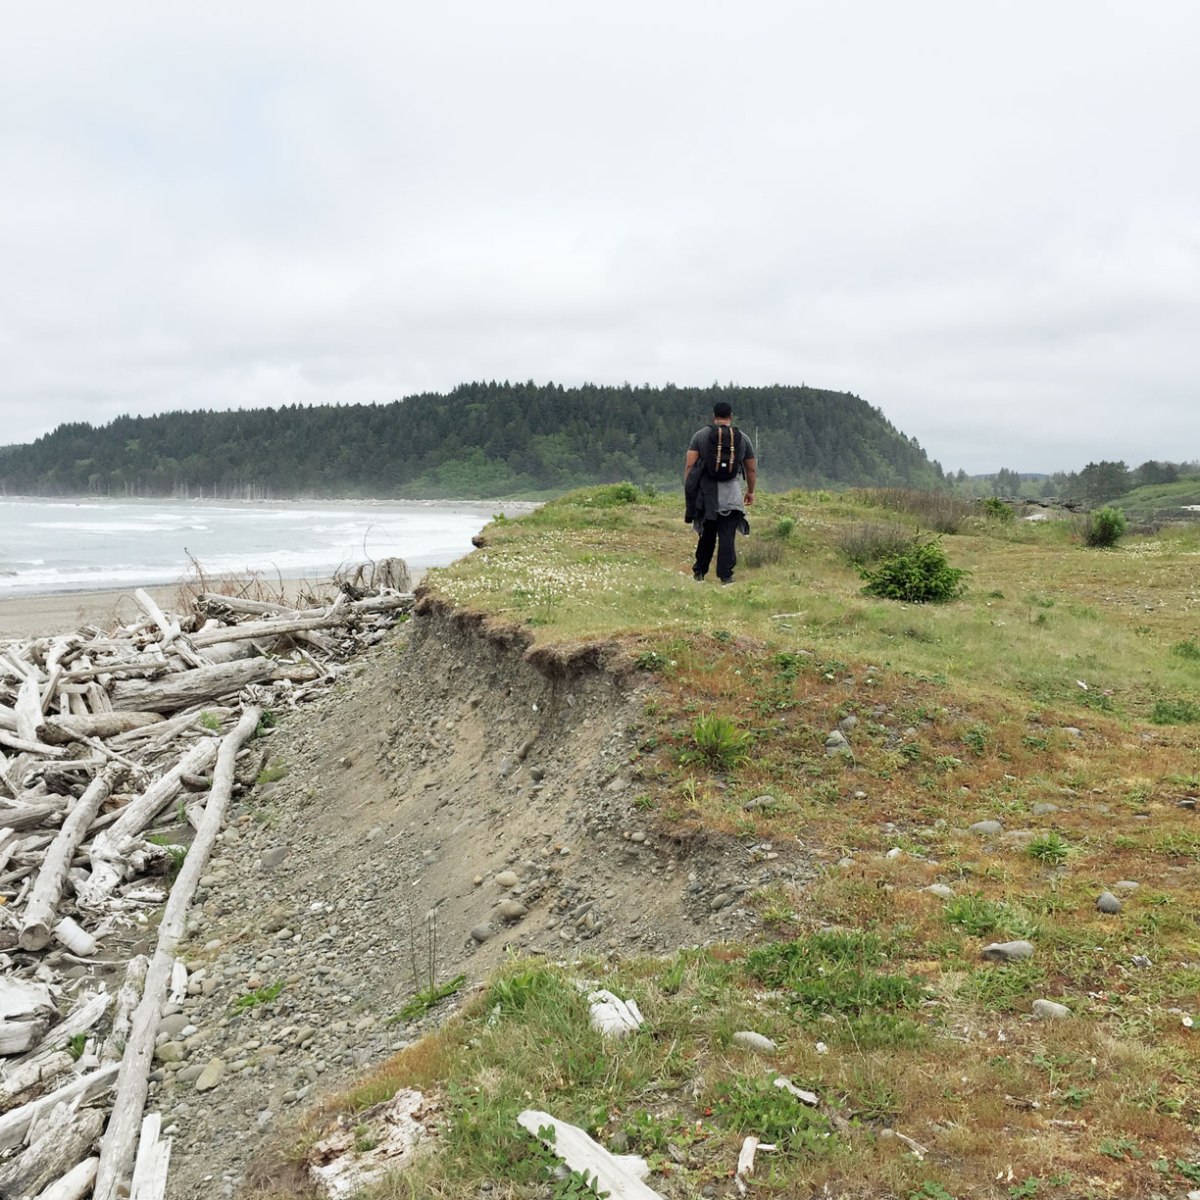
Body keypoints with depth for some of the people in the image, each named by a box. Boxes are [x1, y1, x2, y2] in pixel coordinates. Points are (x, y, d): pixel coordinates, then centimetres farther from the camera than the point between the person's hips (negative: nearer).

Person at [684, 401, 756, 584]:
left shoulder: (700, 435, 5)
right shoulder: (742, 438, 9)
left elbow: (689, 465, -2)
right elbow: (751, 469, 16)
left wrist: (688, 490, 3)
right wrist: (750, 491, 29)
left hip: (706, 492, 1)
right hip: (731, 494, -1)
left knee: (707, 534, 13)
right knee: (727, 536, -1)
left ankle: (699, 572, 18)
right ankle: (726, 576, -6)